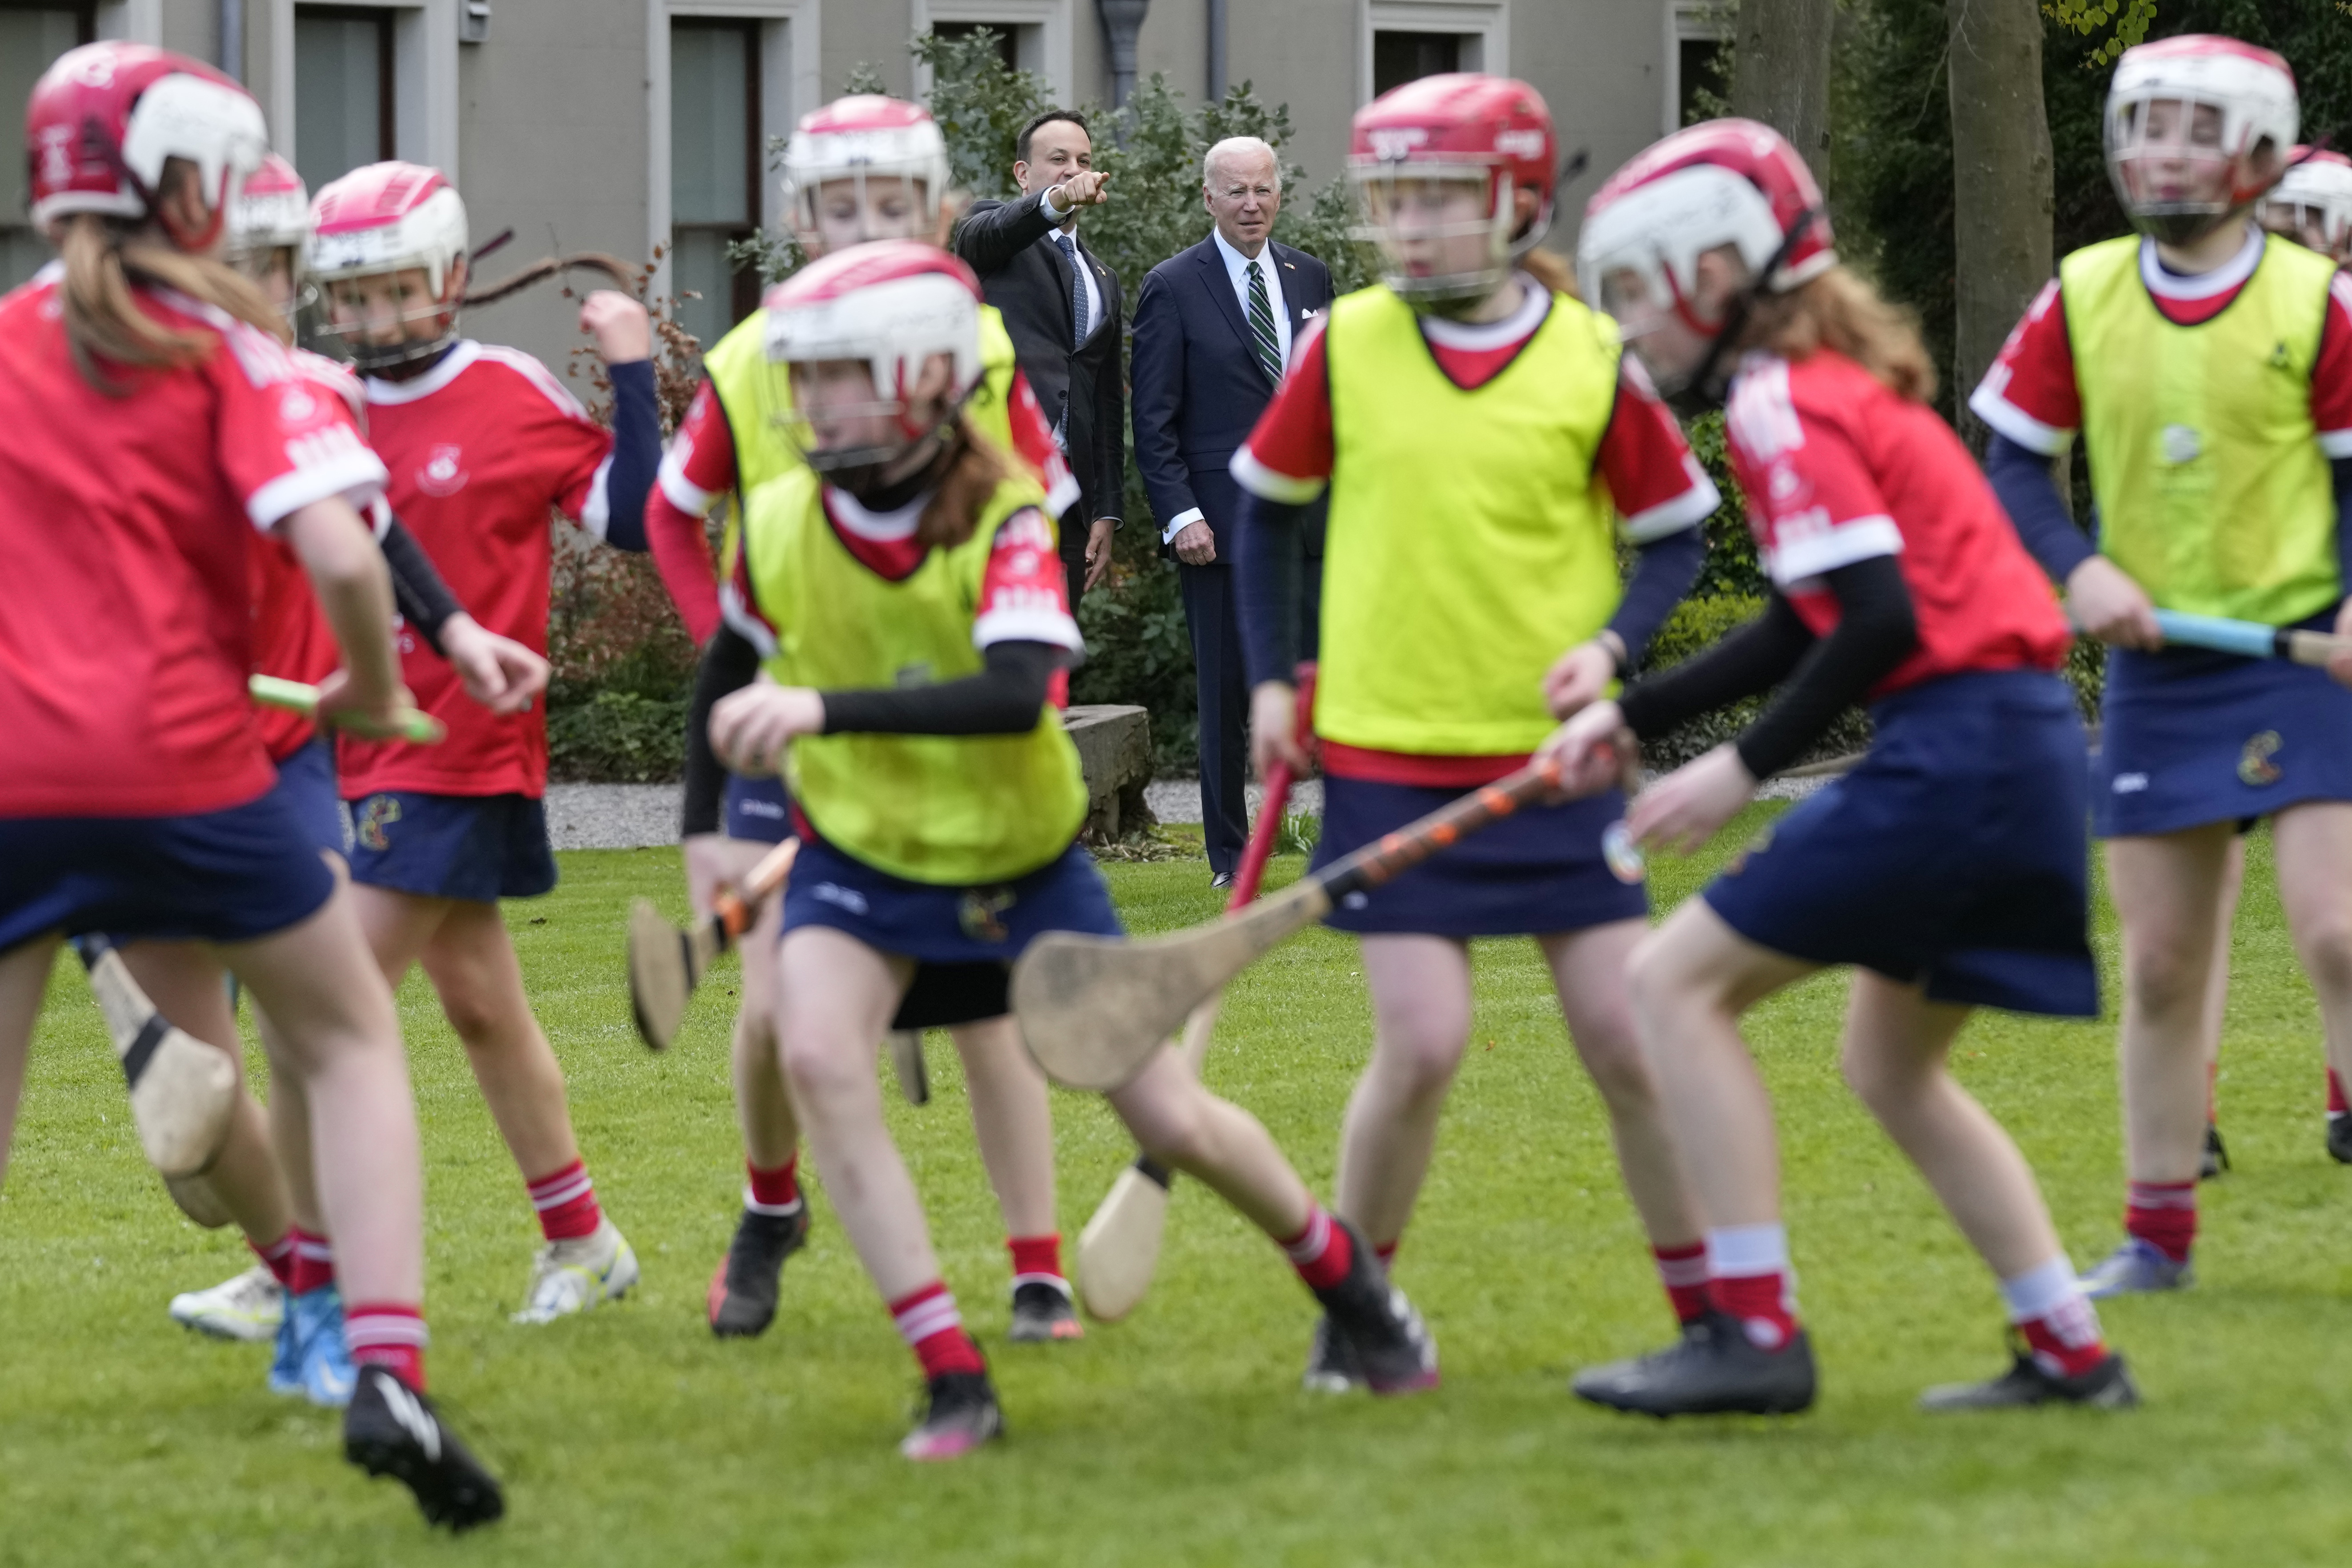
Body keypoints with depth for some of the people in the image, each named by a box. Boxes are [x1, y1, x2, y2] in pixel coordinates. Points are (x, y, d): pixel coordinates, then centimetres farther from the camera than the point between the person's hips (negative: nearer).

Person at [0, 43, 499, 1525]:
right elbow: (340, 558, -14)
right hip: (182, 760, -3)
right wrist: (376, 687, 4)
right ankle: (388, 1376, 2)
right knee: (352, 1033, 17)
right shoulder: (224, 349, -2)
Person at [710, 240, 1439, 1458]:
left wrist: (828, 710, -49)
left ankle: (1345, 1279, 35)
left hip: (1022, 864, -2)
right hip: (862, 858, 2)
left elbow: (1015, 694, -41)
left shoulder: (1002, 523, -23)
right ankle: (954, 1384, -21)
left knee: (1170, 1120, 3)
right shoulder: (777, 525, -11)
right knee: (816, 1054, -27)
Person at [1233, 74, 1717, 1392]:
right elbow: (1270, 502, 12)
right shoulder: (1346, 347, -2)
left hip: (1552, 755, 0)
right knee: (1423, 1044, -10)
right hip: (1388, 755, 0)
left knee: (1629, 1041, -1)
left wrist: (1613, 644, -13)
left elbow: (1676, 537, 4)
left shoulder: (1595, 361, -5)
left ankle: (1716, 1315, 13)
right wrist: (1272, 676, 9)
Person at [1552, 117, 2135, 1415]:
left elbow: (1880, 621, -20)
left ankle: (1755, 1332, -8)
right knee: (1888, 1063, 24)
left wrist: (1748, 769, -13)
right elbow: (1803, 627, 24)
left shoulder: (1780, 405, -10)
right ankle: (2070, 1352, 24)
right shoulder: (1835, 384, 19)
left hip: (1954, 756, -10)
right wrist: (1633, 715, 20)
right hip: (2021, 749, 10)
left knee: (1676, 981, -5)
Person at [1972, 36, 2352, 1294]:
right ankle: (2158, 1232, 18)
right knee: (2162, 964, 8)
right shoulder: (2081, 300, 2)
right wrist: (2077, 569, -9)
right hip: (2153, 667, 3)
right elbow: (2014, 461, 8)